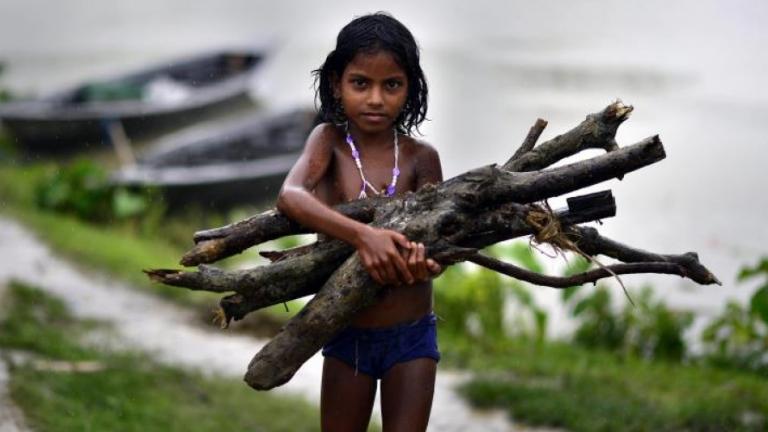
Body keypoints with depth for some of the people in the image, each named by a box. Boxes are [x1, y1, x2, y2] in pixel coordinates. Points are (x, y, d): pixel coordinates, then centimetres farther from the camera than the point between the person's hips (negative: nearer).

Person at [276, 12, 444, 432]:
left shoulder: (421, 158, -5)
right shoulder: (330, 140, -8)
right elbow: (290, 197, -26)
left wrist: (424, 264, -32)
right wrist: (362, 235, -41)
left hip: (412, 335, 0)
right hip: (346, 335, 0)